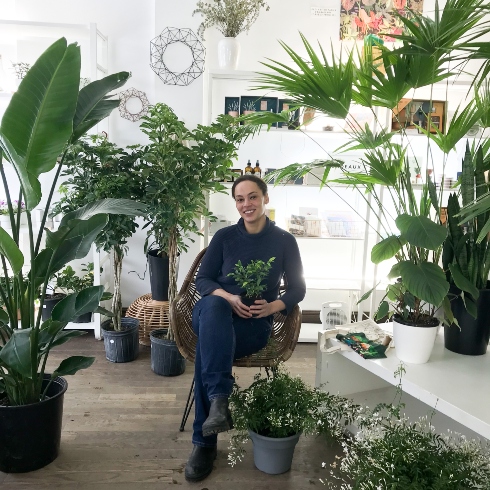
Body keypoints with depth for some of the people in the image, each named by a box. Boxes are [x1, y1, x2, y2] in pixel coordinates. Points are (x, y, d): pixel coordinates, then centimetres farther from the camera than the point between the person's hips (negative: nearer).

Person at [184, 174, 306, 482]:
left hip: (255, 324, -1)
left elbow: (298, 288, 7)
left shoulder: (284, 241, 5)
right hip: (216, 314, 2)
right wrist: (229, 298, -17)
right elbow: (202, 279, 4)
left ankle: (205, 443, -29)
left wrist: (273, 306, -14)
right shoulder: (224, 236, 7)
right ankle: (219, 399, -49)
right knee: (214, 306, -39)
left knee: (207, 345, -35)